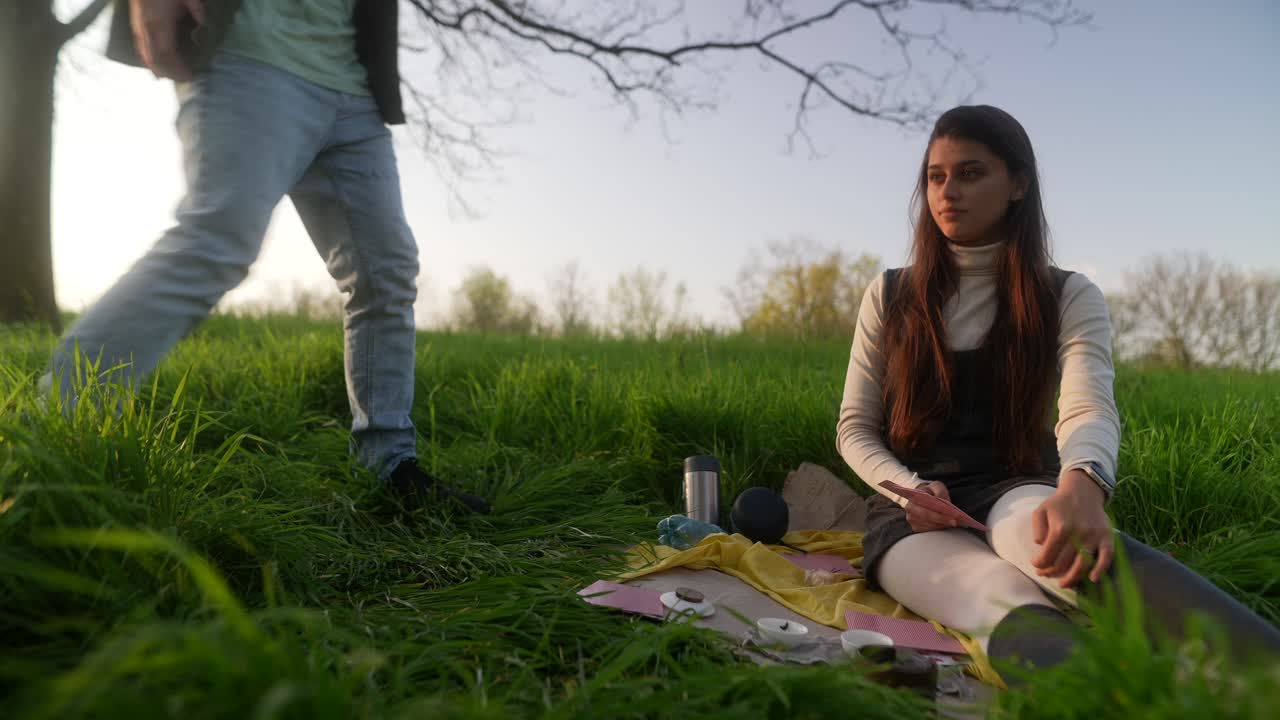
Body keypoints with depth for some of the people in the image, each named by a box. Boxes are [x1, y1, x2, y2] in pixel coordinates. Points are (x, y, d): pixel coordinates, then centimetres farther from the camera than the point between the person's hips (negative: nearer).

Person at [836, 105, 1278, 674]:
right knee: (1009, 603, -36)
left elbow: (1090, 405, -17)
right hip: (911, 513, 1)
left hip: (1015, 492, 0)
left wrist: (1081, 483, -41)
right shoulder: (889, 296, 7)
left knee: (1064, 537, -40)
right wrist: (911, 489, -13)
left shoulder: (1068, 297, 4)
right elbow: (854, 428, 8)